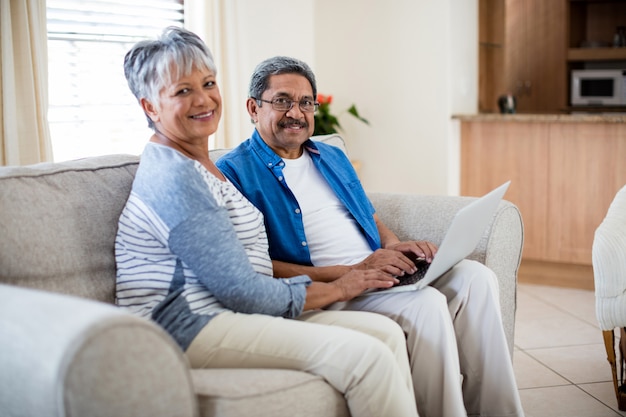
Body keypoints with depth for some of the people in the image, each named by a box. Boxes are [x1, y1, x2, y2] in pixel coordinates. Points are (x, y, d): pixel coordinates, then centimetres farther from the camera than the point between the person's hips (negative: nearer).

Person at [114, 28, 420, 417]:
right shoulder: (173, 177, -15)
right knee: (364, 355, -22)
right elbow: (241, 292, -17)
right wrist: (334, 290, -4)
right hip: (192, 326, -10)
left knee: (387, 332, -3)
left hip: (228, 311, 10)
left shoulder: (201, 165, 17)